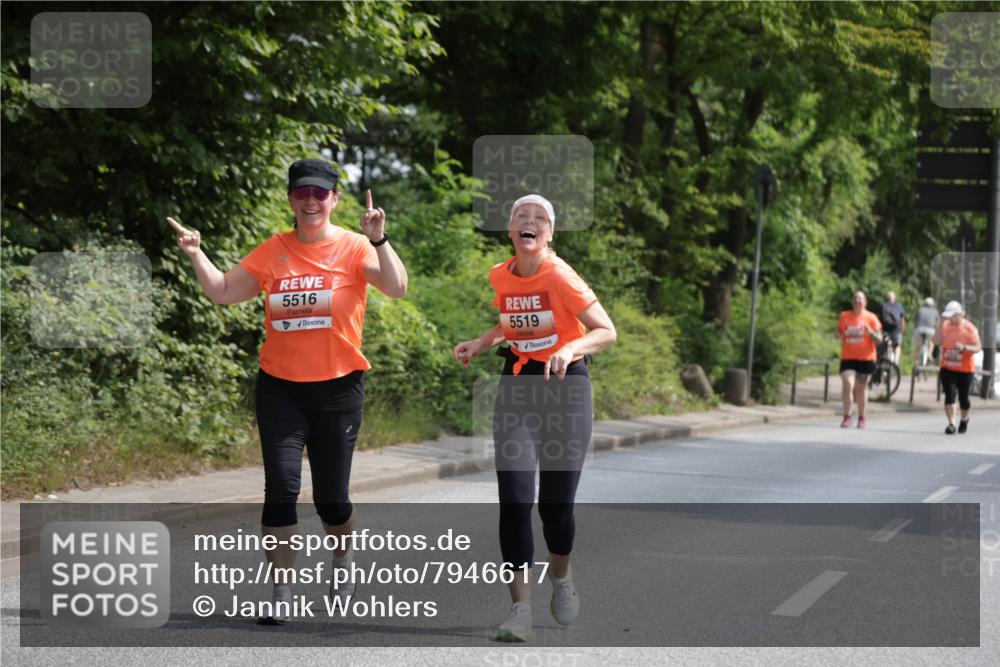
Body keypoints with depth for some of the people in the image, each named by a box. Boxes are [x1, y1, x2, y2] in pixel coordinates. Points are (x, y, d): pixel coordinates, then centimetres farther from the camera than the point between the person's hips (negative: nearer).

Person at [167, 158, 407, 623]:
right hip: (280, 388, 2)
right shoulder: (272, 252, 5)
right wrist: (196, 256, -2)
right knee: (281, 486, -10)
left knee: (331, 497, 4)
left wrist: (378, 240, -28)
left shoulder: (354, 248, -3)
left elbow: (396, 288, -17)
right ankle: (281, 590, 0)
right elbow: (224, 292, 10)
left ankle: (343, 561, 36)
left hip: (337, 388, -2)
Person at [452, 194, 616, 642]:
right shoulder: (500, 276, 1)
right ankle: (520, 610, -6)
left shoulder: (559, 277, -15)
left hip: (565, 386, -4)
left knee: (555, 503, 1)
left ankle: (561, 577, 33)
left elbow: (607, 331, -15)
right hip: (516, 384, 4)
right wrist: (479, 344, 5)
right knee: (515, 499, -9)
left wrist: (571, 348, -32)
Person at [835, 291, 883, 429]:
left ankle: (861, 418, 23)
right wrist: (838, 335, -8)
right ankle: (847, 416, -11)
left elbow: (879, 340, -1)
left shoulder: (871, 318, -1)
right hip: (848, 357, 1)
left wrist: (870, 332, -20)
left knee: (861, 388, 8)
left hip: (865, 359, -1)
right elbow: (839, 333, 16)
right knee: (847, 384, -18)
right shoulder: (844, 316, 5)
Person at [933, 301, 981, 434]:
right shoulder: (946, 325, 1)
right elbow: (937, 341, -9)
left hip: (965, 369, -2)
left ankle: (964, 419, 34)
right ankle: (951, 424, -7)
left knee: (963, 397, 7)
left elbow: (977, 348, -10)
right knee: (949, 395, -8)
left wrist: (964, 348, -28)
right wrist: (941, 324, -14)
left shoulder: (969, 328, -9)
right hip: (947, 368, 2)